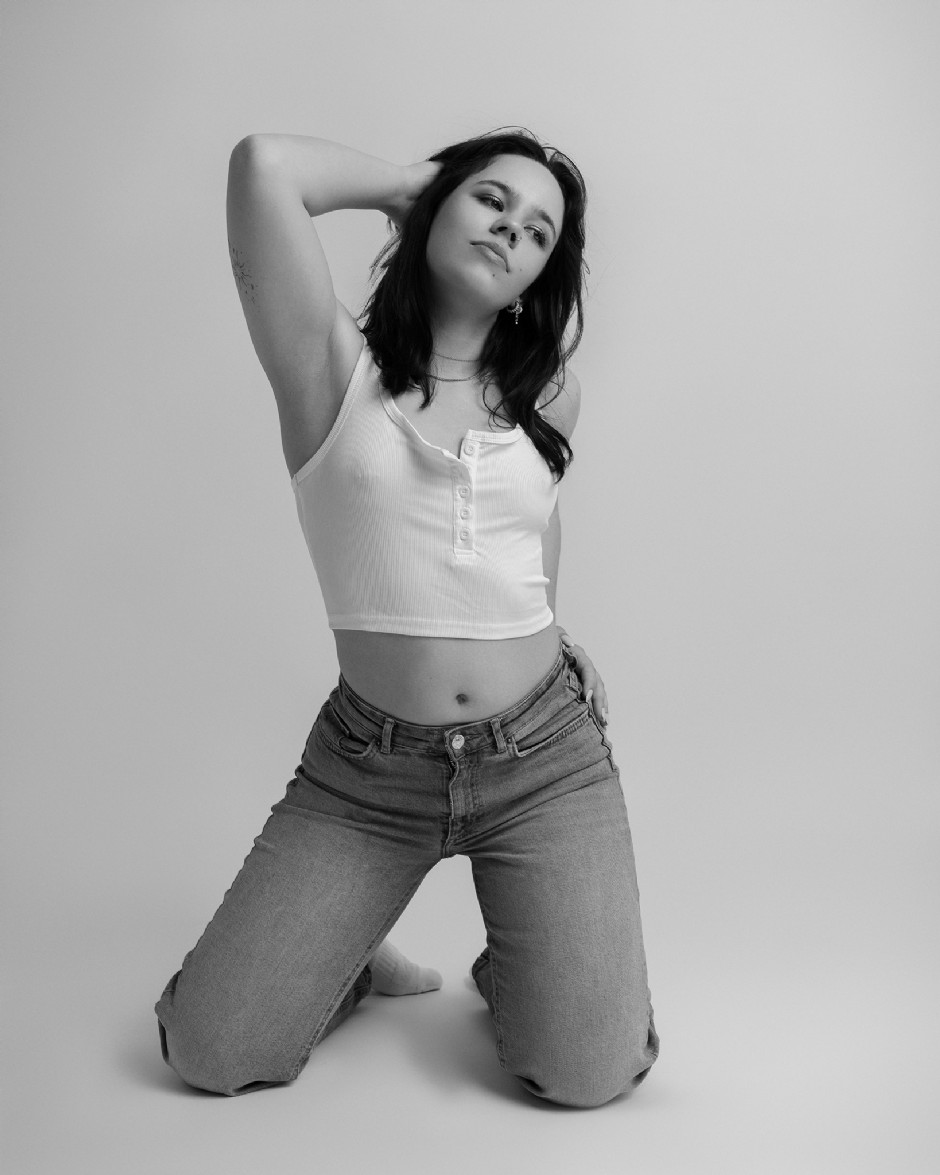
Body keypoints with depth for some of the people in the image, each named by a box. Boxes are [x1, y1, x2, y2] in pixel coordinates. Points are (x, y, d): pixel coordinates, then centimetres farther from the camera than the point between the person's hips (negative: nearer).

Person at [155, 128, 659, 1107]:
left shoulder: (546, 397, 6)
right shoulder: (334, 367, -5)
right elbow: (264, 163, -19)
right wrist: (408, 180, -3)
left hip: (545, 759, 2)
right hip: (366, 770, -1)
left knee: (589, 1077, -9)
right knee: (209, 1055, -5)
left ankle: (513, 961, 24)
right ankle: (351, 962, 26)